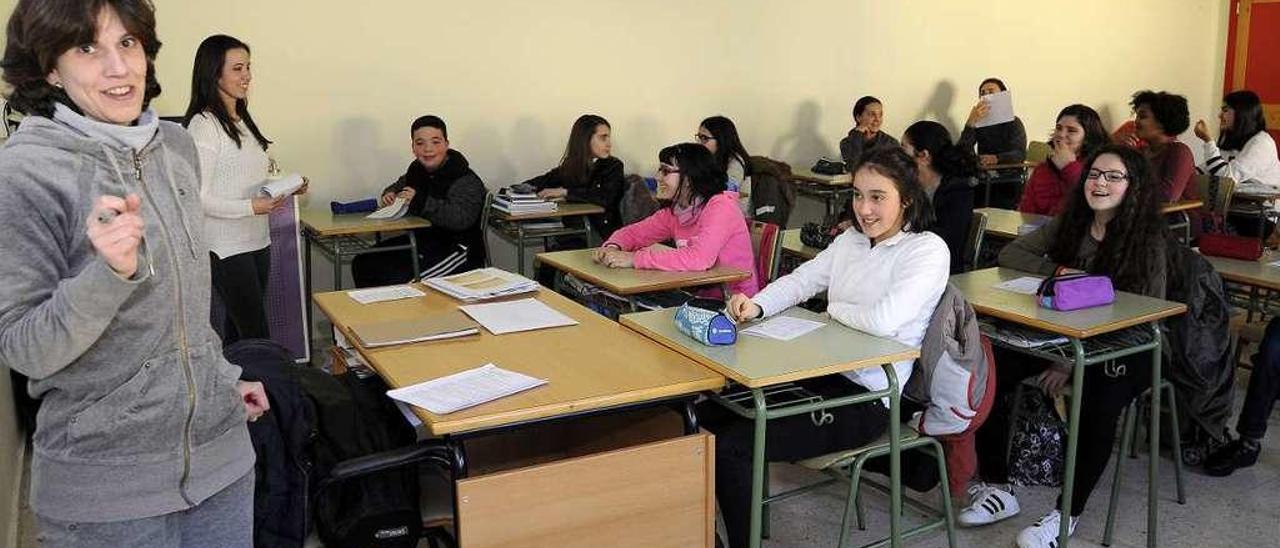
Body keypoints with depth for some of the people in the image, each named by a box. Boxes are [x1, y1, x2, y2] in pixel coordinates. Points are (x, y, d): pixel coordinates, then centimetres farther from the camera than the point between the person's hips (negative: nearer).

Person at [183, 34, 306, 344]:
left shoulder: (243, 120, 14)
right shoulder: (203, 124, -13)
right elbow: (197, 198, -17)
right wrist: (251, 207, -25)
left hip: (257, 240, 8)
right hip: (226, 246, -8)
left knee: (238, 331, 12)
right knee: (258, 339, -9)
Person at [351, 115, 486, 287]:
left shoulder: (466, 181, -17)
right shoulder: (416, 169, 8)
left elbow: (461, 218, -34)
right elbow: (399, 185, 31)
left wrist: (421, 202, -30)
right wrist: (389, 195, 6)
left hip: (455, 248, -8)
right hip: (420, 239, 9)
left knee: (399, 279, -27)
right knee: (363, 264, 2)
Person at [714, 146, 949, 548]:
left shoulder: (928, 250, -13)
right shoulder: (851, 240, 10)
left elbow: (884, 320, -26)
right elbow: (800, 281, 12)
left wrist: (834, 308, -7)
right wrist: (757, 305, -9)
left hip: (867, 398, -8)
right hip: (822, 376, 8)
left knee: (732, 446, -18)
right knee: (710, 413, 5)